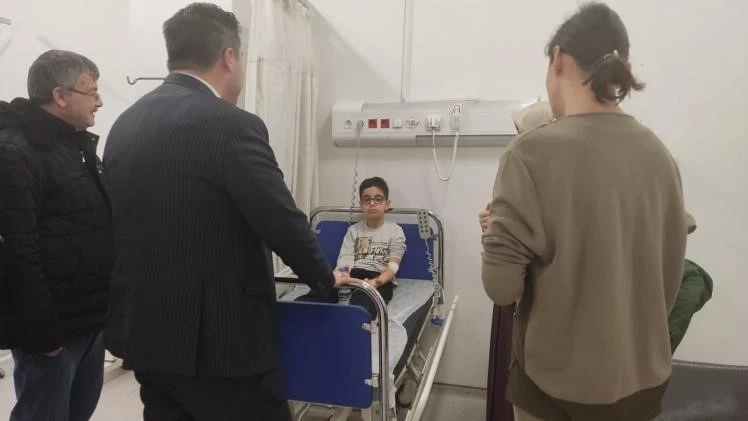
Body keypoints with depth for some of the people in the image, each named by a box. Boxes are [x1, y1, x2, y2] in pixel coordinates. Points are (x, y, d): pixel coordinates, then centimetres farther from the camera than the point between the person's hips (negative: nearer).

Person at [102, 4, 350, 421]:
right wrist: (324, 277, 1)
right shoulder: (231, 125, -18)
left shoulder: (125, 125, 5)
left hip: (145, 329, 8)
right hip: (220, 336, -7)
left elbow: (126, 220, 12)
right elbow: (283, 221, -16)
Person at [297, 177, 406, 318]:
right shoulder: (353, 230, 19)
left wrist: (375, 282, -24)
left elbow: (393, 268, -1)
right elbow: (344, 261, 5)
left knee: (358, 309, -42)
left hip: (380, 280, -3)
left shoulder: (395, 231, 10)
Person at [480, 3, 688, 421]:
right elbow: (671, 276, 4)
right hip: (644, 378, 5)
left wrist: (496, 231, -2)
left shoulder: (535, 152, -21)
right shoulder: (660, 154, -4)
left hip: (560, 380, -4)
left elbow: (501, 287, -21)